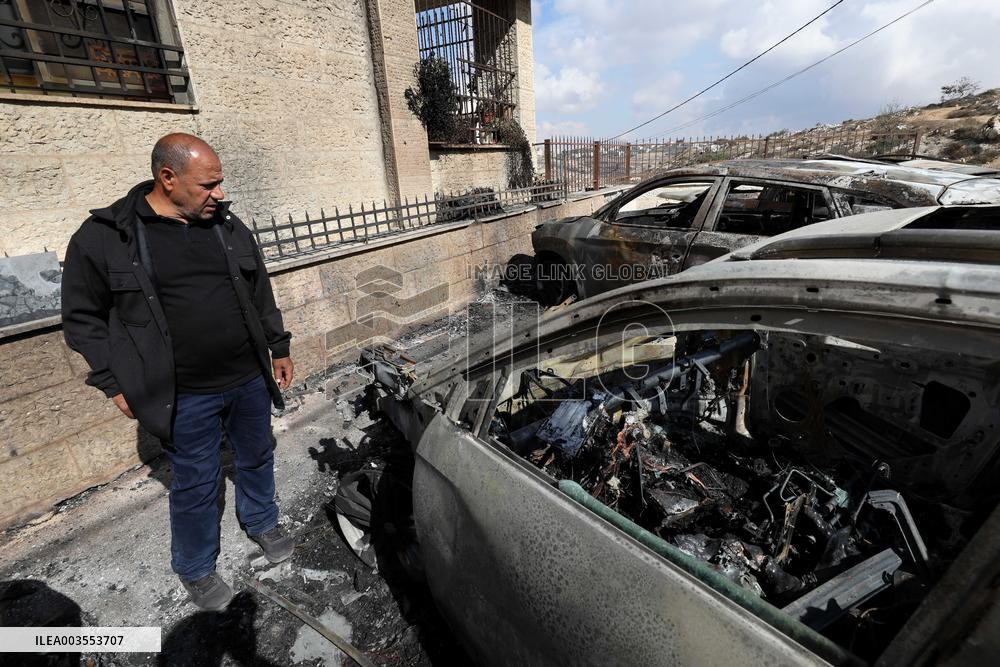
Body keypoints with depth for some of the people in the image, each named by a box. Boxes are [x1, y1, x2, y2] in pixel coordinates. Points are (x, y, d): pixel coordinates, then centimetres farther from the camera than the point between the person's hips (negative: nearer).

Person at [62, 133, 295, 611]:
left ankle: (262, 523, 47)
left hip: (251, 380, 4)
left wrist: (279, 349, 12)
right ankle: (195, 568, 37)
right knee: (196, 486, 12)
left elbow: (261, 294, 10)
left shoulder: (228, 225, 4)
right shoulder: (104, 236, -8)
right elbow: (82, 316, 0)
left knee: (257, 459, 21)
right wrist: (114, 383, -4)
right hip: (185, 396, -3)